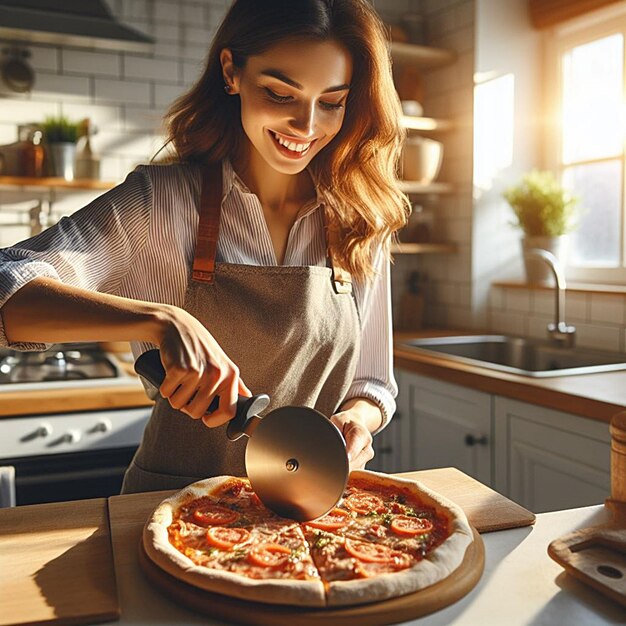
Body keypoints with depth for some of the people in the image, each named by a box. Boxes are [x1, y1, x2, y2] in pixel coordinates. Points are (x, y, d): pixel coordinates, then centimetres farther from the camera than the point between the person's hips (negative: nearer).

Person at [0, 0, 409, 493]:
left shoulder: (360, 228, 2)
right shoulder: (162, 202, -7)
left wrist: (357, 419, -10)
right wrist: (161, 321, -31)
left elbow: (373, 383, 11)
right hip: (175, 507, -4)